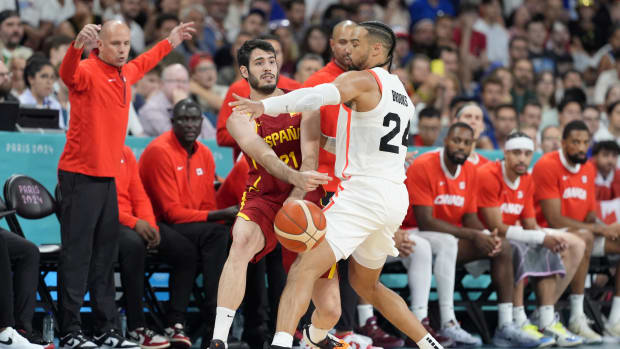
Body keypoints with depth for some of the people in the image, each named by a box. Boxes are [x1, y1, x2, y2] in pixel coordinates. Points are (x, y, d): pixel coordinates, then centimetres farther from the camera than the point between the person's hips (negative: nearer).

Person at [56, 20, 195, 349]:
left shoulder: (125, 73, 12)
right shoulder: (88, 72, -12)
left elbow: (142, 63, 36)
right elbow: (68, 75, -36)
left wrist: (169, 43, 44)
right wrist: (77, 45, -55)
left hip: (108, 176, 8)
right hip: (81, 174, -8)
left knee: (104, 254, 12)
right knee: (77, 254, -8)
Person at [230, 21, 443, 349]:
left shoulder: (361, 80, -6)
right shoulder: (398, 90, 21)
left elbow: (317, 96, -28)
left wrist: (266, 106, -35)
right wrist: (322, 139, 27)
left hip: (363, 195, -9)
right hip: (394, 197, 9)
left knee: (304, 270, -19)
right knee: (365, 284, 27)